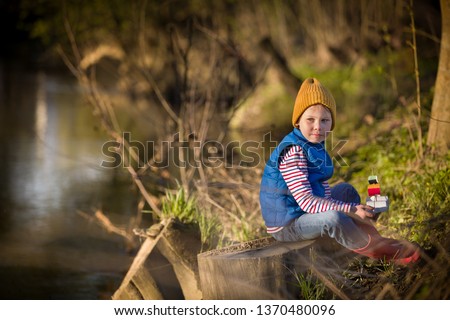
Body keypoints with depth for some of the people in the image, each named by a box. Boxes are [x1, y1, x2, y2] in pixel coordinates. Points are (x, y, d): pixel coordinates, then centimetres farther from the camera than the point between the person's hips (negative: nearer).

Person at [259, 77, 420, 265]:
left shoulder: (316, 146, 5)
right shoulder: (293, 152, -26)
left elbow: (323, 188, 13)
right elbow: (305, 200, -31)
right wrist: (351, 210, -33)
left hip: (305, 212, 10)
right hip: (285, 225, -10)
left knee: (346, 190, 20)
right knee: (333, 218, -33)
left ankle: (372, 237, 8)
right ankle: (376, 249, -12)